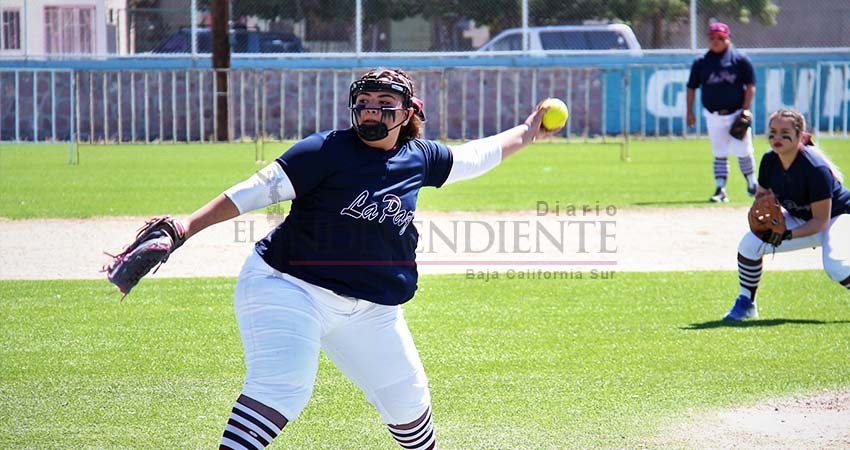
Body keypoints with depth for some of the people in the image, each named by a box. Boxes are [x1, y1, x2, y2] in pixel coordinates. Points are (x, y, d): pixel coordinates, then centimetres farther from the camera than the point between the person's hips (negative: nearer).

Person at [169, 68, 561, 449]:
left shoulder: (419, 159, 6)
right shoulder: (326, 151, -11)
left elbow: (472, 157, 25)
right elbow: (258, 189, -14)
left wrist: (525, 132, 35)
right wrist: (189, 226, -21)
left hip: (371, 308, 6)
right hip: (289, 288, -6)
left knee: (407, 400, 15)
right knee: (282, 388, -27)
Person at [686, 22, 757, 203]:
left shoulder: (740, 59, 0)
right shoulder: (701, 62, 6)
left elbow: (750, 85, 0)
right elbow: (691, 87, 10)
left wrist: (745, 108, -8)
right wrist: (690, 112, 5)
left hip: (736, 113, -2)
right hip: (714, 116, 2)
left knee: (744, 152, 2)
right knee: (720, 154, 1)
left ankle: (752, 184, 22)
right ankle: (720, 189, 3)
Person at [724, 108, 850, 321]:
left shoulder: (815, 168, -32)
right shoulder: (769, 161, -12)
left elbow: (821, 221, -27)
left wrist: (788, 235, -38)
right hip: (800, 219, 7)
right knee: (749, 243, -8)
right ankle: (746, 303, 10)